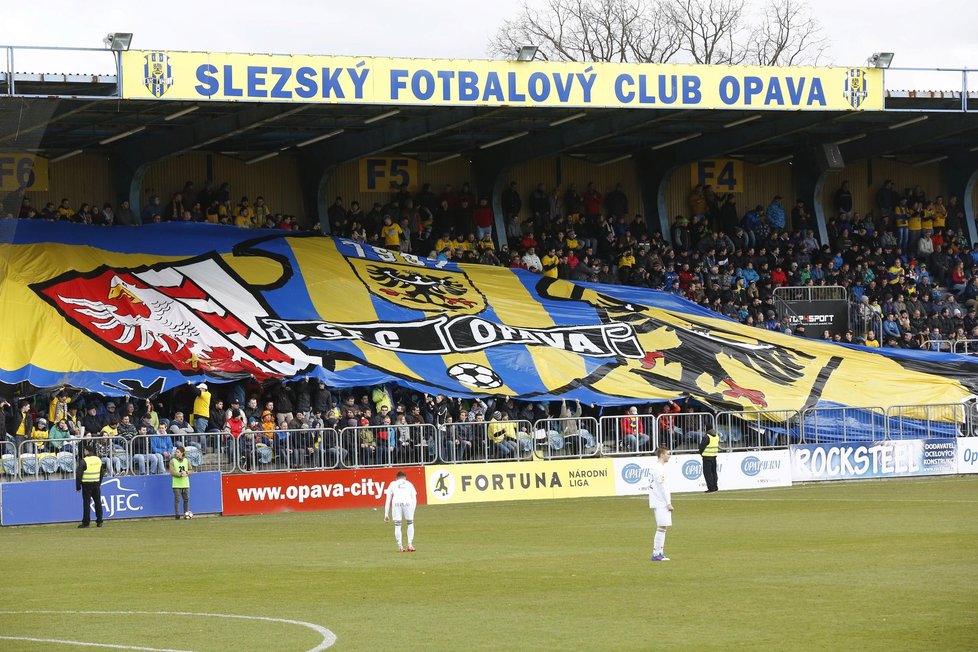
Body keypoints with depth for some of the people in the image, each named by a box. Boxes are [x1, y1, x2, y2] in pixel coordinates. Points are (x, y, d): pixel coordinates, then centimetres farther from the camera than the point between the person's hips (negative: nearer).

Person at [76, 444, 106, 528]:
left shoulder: (84, 461, -12)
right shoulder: (98, 460, 8)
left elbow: (78, 474, -12)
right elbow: (102, 473, 16)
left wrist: (78, 486, -4)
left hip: (87, 484, -5)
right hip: (96, 483, 5)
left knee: (87, 503, -2)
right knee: (98, 502, 9)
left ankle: (86, 522, -2)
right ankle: (99, 522, 11)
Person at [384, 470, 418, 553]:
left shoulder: (393, 484, 28)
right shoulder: (409, 484, 29)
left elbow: (388, 500, 23)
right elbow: (414, 499, 22)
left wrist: (386, 514, 23)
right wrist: (412, 512, 23)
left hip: (396, 502, 0)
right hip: (408, 502, 0)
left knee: (397, 525, 8)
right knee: (410, 523, 17)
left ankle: (400, 547, 5)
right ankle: (410, 545, 10)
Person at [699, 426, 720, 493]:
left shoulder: (706, 437, -16)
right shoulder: (717, 436, 6)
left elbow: (702, 446, -12)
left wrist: (701, 453, 7)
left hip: (707, 457, -7)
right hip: (714, 456, 7)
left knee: (707, 472, -3)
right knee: (713, 472, 16)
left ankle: (711, 488, -7)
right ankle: (715, 487, 18)